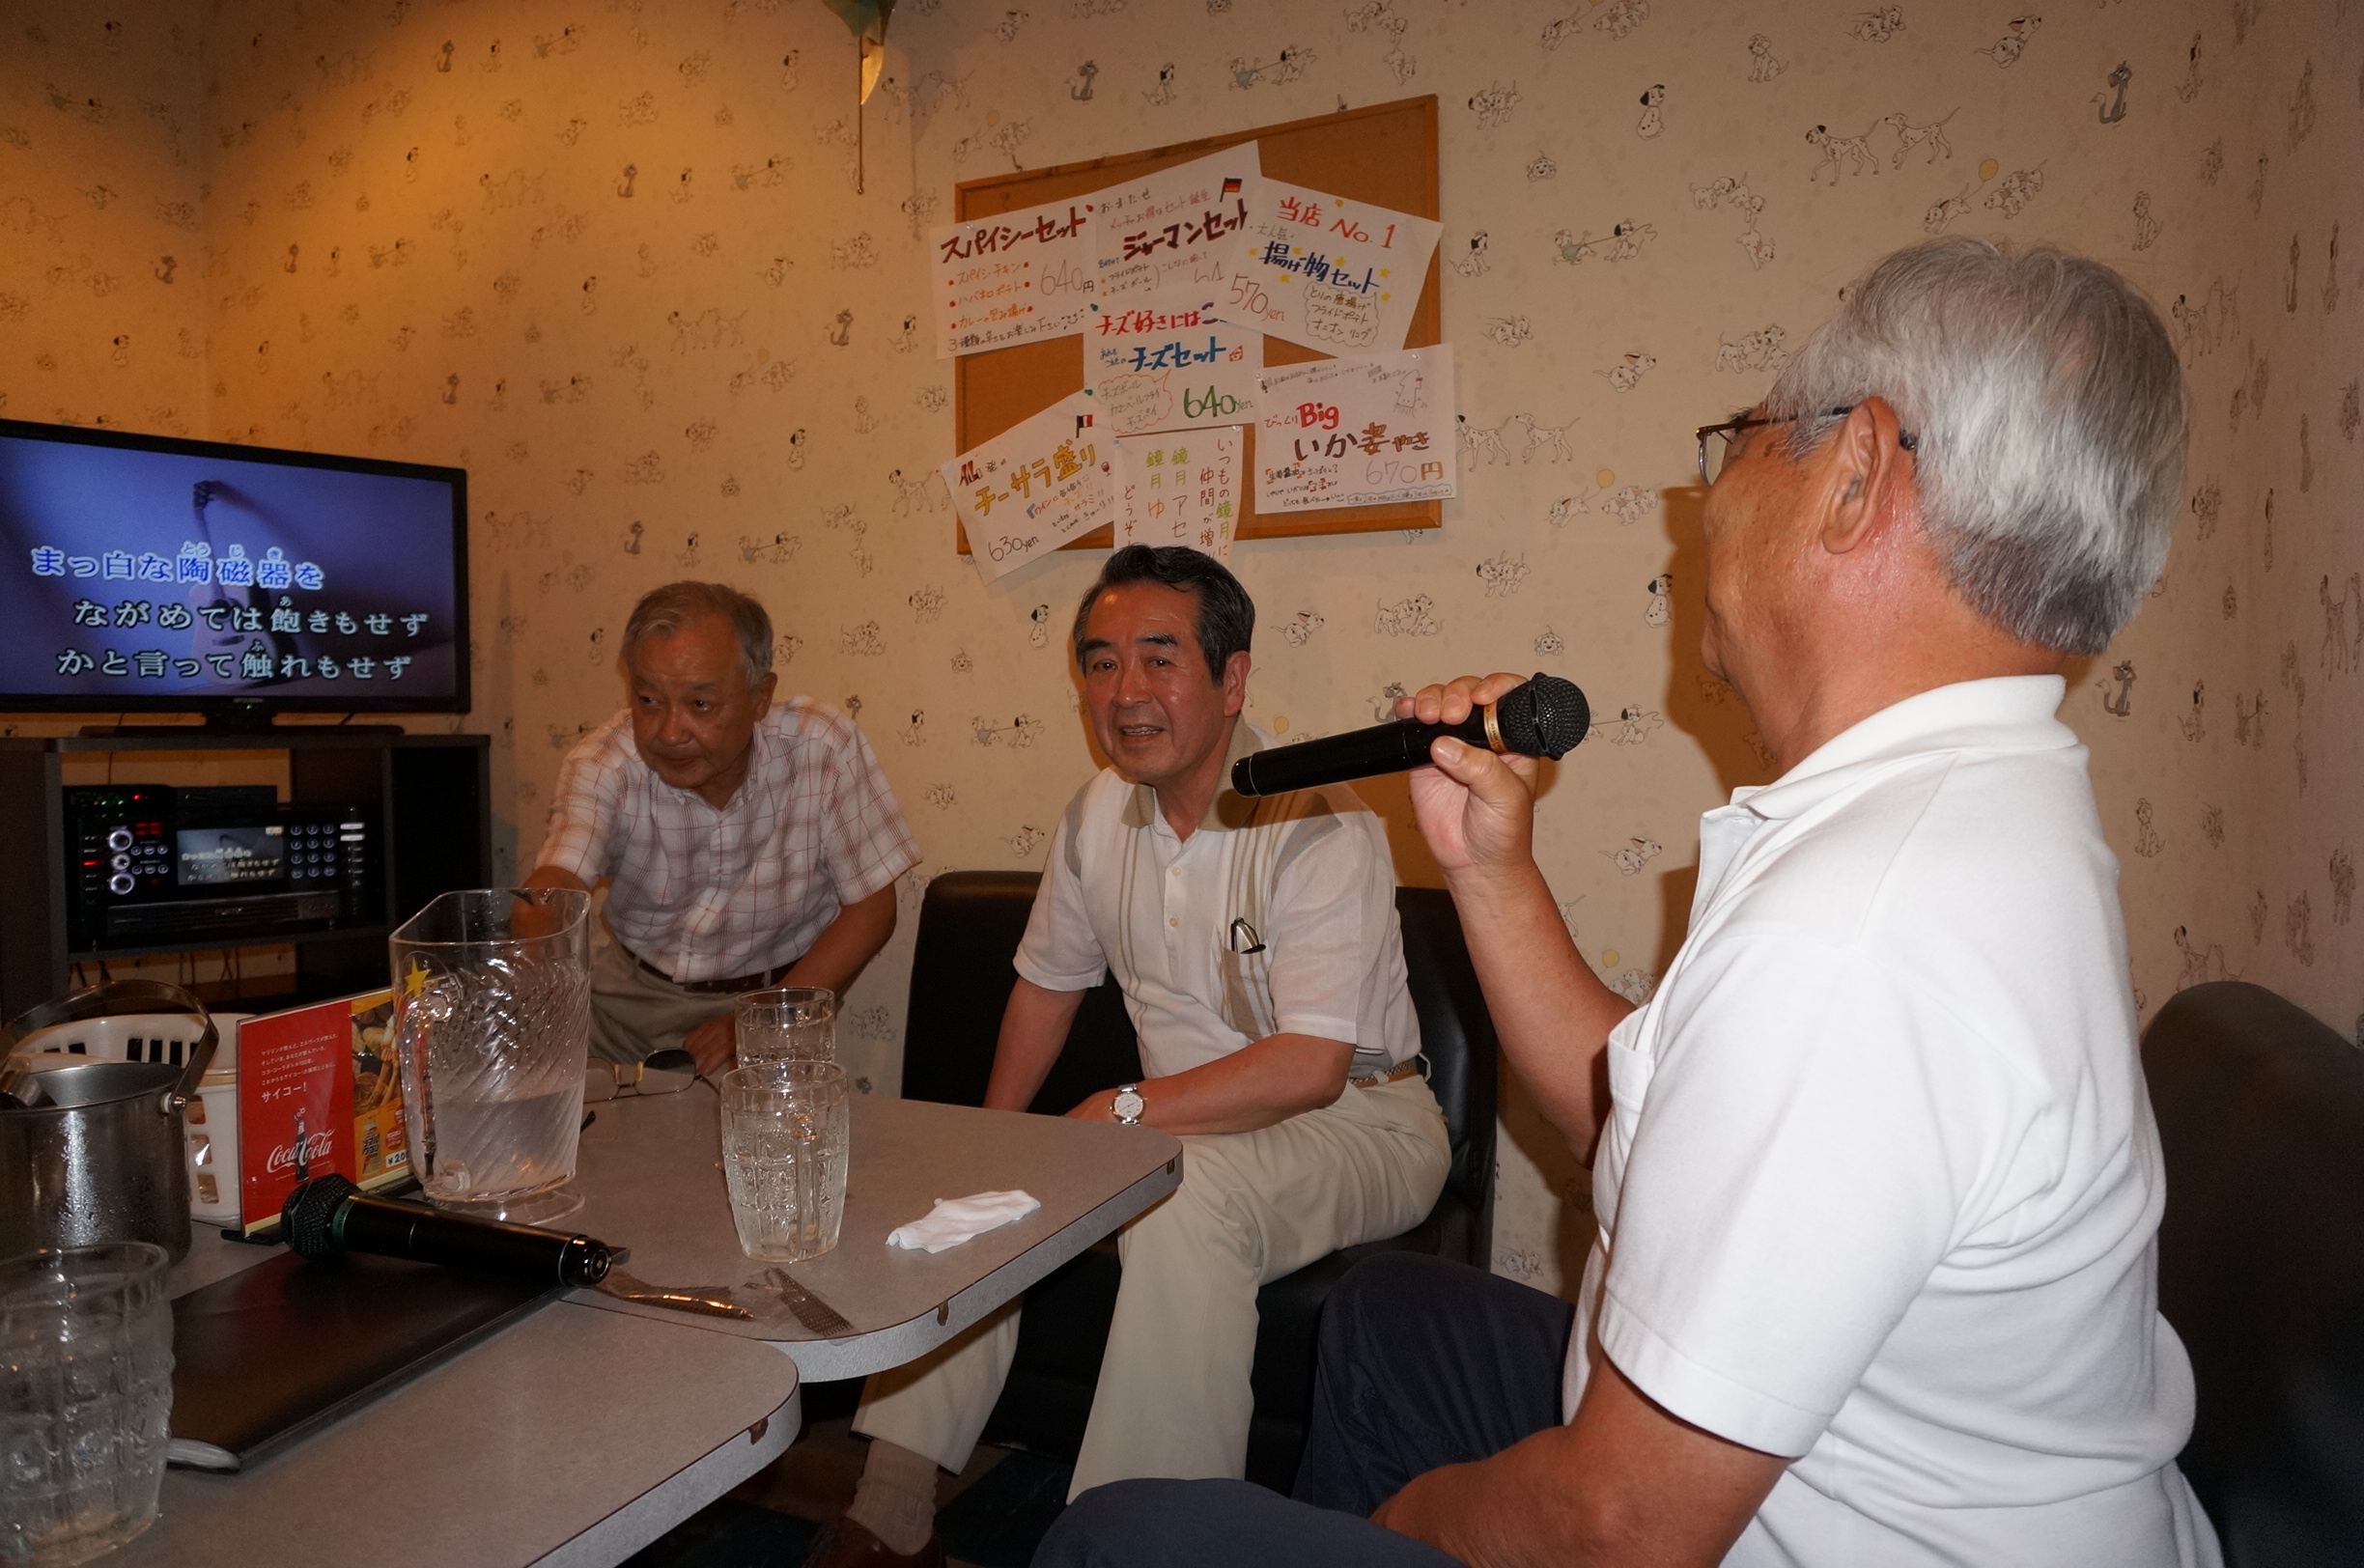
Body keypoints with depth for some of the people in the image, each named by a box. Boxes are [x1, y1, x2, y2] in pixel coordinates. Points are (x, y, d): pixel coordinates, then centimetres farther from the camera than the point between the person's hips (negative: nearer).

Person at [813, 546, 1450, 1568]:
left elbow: (1309, 1066, -28)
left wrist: (1121, 1111, -24)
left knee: (1179, 1196, -37)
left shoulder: (1317, 824, -21)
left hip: (1360, 1123, -7)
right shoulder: (1098, 814, 2)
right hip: (1179, 1124, 7)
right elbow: (1048, 979, 16)